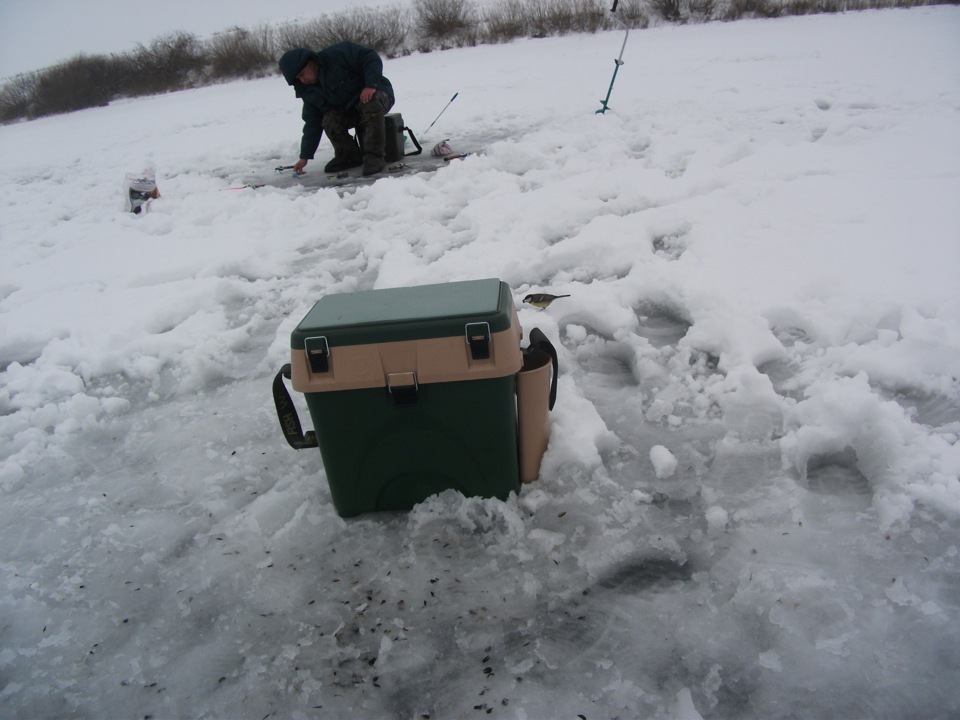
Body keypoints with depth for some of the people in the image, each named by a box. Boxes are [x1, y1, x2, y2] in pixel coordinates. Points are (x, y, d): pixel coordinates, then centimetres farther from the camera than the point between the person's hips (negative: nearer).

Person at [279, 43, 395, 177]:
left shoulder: (337, 54, -20)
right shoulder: (309, 92, 0)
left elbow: (371, 58, -21)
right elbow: (312, 124, 2)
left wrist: (371, 85, -35)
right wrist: (305, 157, -3)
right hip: (349, 110, 5)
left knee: (371, 104, -40)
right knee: (329, 120, -23)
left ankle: (374, 157, -32)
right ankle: (349, 156, -3)